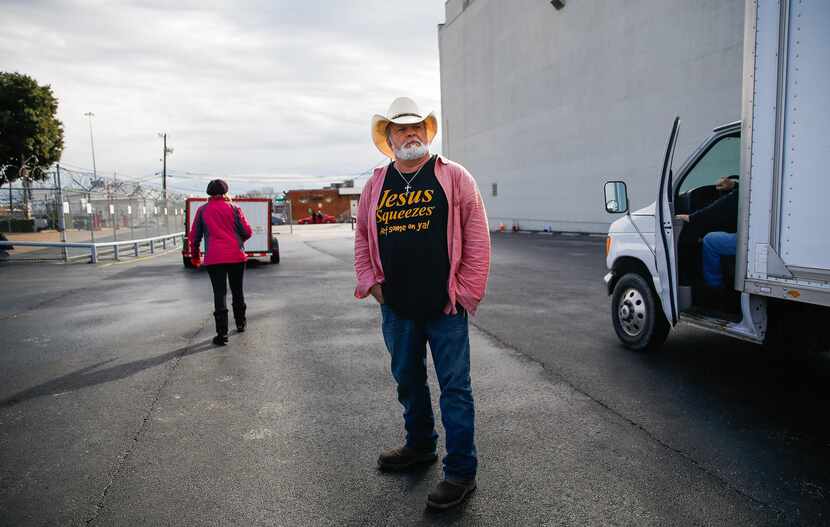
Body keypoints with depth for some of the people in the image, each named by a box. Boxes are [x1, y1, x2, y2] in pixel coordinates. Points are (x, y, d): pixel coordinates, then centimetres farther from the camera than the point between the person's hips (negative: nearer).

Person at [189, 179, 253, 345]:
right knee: (237, 291, 17)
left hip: (214, 258, 0)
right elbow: (247, 232, -2)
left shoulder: (202, 210, 6)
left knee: (220, 294, -2)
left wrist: (195, 256, 22)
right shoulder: (234, 208, 2)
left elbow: (194, 236, 9)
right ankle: (240, 323, 30)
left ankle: (222, 333, -9)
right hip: (236, 256, 1)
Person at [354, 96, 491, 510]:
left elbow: (477, 238, -7)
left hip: (444, 306, -4)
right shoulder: (375, 185, 8)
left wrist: (467, 292, -10)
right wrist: (369, 281, 3)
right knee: (407, 380, 19)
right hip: (396, 307, 5)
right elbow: (362, 237, 14)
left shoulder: (454, 177, -4)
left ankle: (461, 471, 15)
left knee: (454, 387, 2)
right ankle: (419, 445, 40)